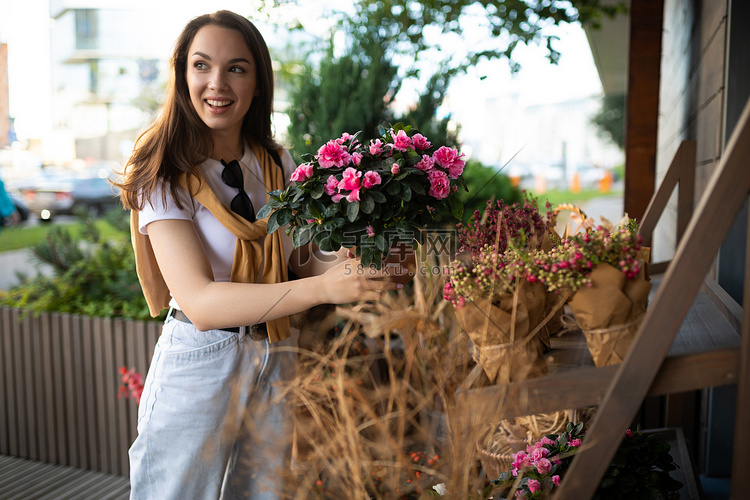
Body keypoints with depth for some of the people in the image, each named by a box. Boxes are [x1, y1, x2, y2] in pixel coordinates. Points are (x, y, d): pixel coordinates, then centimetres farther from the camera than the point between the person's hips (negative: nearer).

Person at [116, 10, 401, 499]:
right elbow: (200, 302, -25)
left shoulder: (279, 165, 3)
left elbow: (300, 262, 7)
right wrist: (324, 287, -36)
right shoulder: (164, 176, -13)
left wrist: (345, 264, -17)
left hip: (277, 367, 5)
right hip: (197, 368, -4)